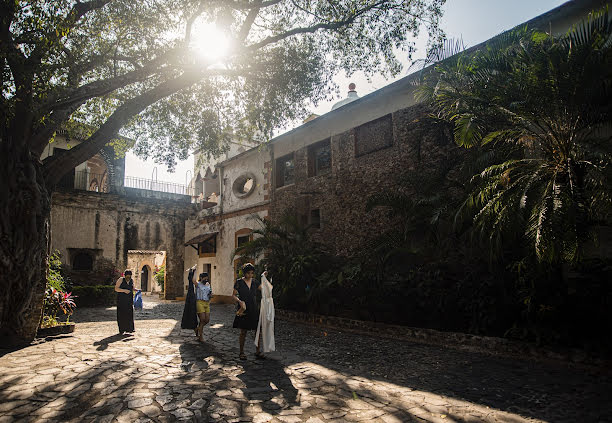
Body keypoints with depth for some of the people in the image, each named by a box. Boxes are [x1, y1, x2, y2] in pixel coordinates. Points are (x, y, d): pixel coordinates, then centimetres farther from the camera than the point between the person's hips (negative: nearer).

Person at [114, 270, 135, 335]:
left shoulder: (131, 281, 7)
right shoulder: (121, 280, -6)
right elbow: (116, 289, -10)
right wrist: (124, 290, -22)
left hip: (129, 300, 4)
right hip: (121, 300, -4)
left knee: (129, 314, -2)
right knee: (121, 314, -4)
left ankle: (129, 329, 4)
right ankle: (121, 330, 2)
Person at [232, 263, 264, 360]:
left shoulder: (255, 282, 8)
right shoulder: (239, 282, -3)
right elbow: (234, 295, -2)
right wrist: (239, 301, -20)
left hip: (254, 310, 4)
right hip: (244, 310, -3)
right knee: (243, 332, 4)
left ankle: (258, 352, 13)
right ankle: (241, 352, 19)